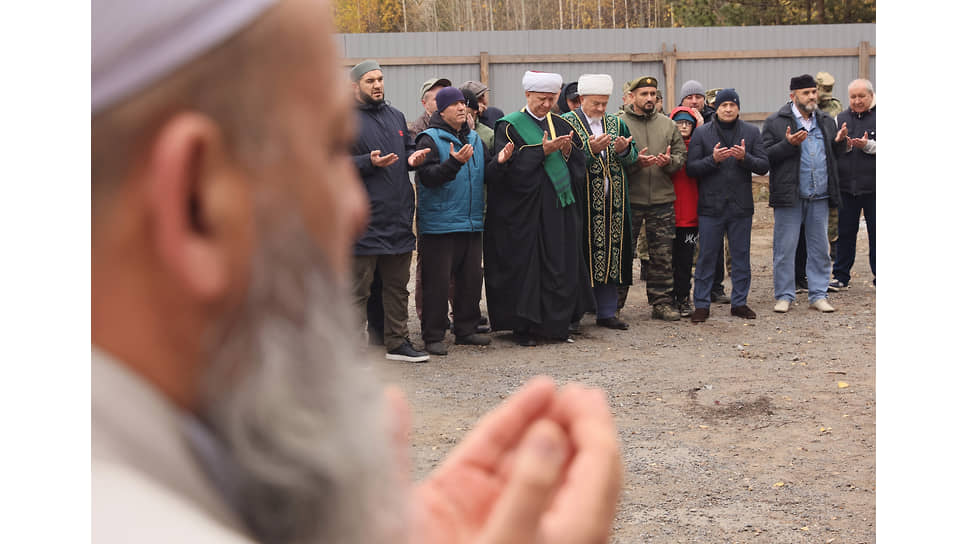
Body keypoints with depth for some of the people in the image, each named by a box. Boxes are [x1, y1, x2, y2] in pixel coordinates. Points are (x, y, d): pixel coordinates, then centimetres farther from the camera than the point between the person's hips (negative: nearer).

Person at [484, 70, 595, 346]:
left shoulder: (562, 125, 13)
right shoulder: (510, 126, -2)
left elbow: (580, 164, 10)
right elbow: (509, 166, -13)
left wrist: (568, 152, -10)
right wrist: (542, 151, -17)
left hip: (560, 209, 5)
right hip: (526, 210, -5)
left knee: (561, 266, 5)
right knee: (525, 266, -2)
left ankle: (557, 323, 16)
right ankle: (523, 327, 7)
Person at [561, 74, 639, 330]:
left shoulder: (616, 123, 13)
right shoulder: (566, 123, -4)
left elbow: (632, 158, 11)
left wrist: (623, 150, -10)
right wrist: (591, 150, -23)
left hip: (613, 203, 5)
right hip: (582, 201, -5)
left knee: (610, 255, 8)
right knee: (582, 256, -3)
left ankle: (606, 312, 17)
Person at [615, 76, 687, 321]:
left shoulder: (667, 124, 11)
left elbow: (681, 156, 12)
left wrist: (669, 161, -9)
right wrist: (635, 162, -19)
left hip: (662, 200, 4)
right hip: (628, 200, -3)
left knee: (662, 255, 7)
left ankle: (661, 302, 17)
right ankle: (614, 304, 10)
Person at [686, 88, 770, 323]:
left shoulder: (751, 132, 6)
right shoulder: (701, 133, 2)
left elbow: (764, 165, 2)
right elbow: (690, 168, -3)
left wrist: (745, 157, -16)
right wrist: (712, 159, -18)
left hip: (741, 206, 2)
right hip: (711, 206, -2)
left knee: (741, 257, 9)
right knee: (706, 257, 2)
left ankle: (739, 302, 20)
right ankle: (701, 304, 11)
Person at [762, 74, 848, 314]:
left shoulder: (826, 121, 14)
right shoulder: (775, 122, -1)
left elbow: (833, 157, 18)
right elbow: (766, 156, -8)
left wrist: (838, 143, -2)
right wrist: (788, 144, -20)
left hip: (819, 196, 4)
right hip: (789, 196, -4)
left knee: (820, 248, 8)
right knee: (785, 248, 1)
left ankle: (818, 294, 17)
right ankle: (784, 296, 11)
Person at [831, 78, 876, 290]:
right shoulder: (840, 119, 12)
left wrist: (867, 145, -18)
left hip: (873, 187, -3)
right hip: (846, 185, 3)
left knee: (876, 232, 2)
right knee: (845, 232, 8)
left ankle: (879, 274, 14)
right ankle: (841, 276, 15)